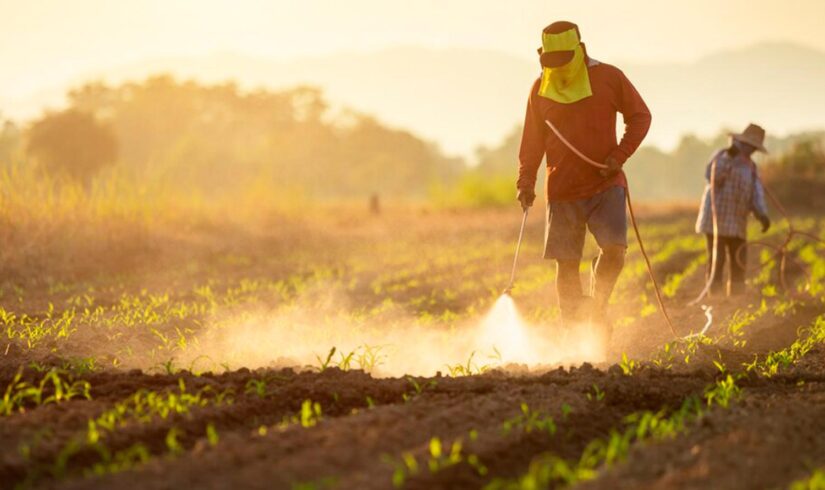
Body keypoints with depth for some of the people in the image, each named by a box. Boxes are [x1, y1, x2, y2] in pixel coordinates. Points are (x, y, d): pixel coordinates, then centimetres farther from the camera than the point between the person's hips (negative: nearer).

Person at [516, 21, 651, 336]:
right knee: (566, 264, -1)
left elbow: (640, 116, 5)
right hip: (562, 190, 2)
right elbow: (532, 142, 10)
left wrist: (619, 155, -8)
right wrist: (526, 183, -2)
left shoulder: (609, 78, -3)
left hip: (606, 184, -2)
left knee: (614, 249, -19)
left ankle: (597, 308, 6)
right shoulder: (541, 89, 4)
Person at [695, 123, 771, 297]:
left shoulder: (750, 166, 16)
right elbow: (712, 177, -22)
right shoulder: (722, 156, -3)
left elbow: (756, 193, 4)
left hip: (737, 223, 7)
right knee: (716, 261, -9)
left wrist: (762, 215, -14)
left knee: (738, 264, 5)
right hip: (716, 220, -7)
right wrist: (727, 157, -32)